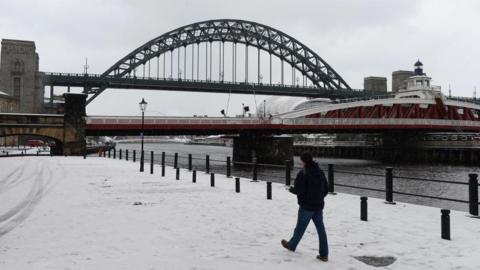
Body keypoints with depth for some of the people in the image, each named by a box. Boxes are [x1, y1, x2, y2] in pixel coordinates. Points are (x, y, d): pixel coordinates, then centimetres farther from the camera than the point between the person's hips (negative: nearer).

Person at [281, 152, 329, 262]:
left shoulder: (303, 173, -17)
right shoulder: (320, 172, 6)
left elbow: (298, 190, -21)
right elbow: (326, 189, 10)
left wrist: (291, 189, -1)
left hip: (306, 206, -6)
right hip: (319, 206, 6)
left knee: (300, 227, 11)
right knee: (321, 229, 8)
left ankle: (291, 245, 33)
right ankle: (324, 254, 10)